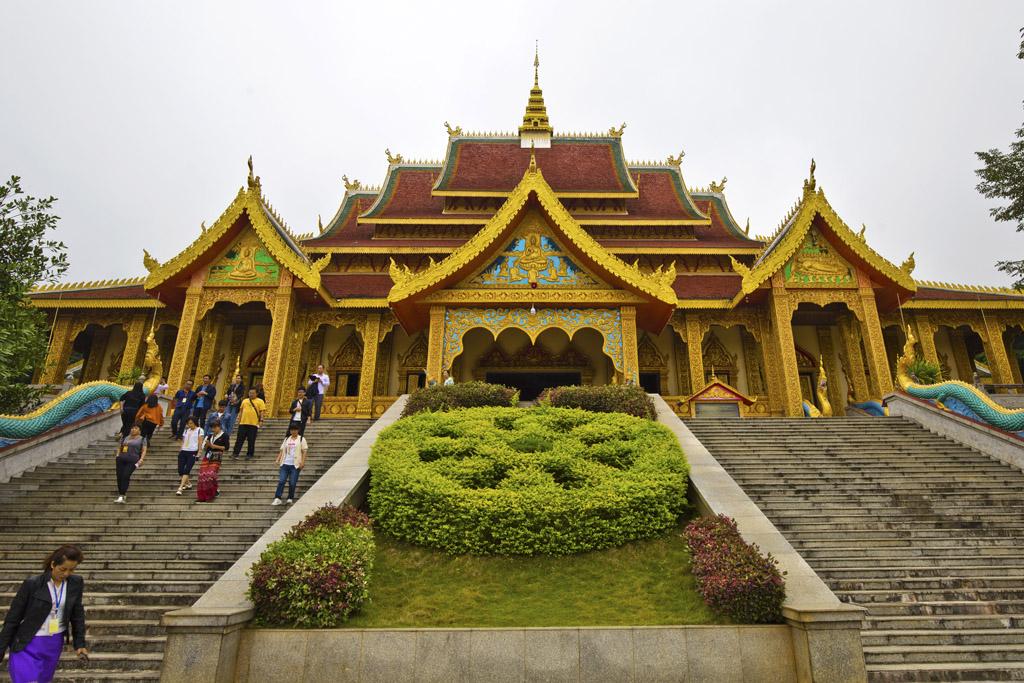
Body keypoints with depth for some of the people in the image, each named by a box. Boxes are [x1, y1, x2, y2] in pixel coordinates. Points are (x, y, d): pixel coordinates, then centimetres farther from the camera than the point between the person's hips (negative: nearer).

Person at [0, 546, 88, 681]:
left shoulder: (76, 583, -6)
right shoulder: (32, 584, -16)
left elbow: (77, 614, 3)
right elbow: (13, 618, -7)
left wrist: (80, 643, 2)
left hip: (54, 644, 3)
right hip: (27, 645, -3)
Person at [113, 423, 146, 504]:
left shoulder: (142, 439, 16)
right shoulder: (125, 438, 26)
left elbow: (144, 451, 7)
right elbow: (119, 448, 23)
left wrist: (141, 459, -7)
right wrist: (117, 456, 5)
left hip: (133, 460, -4)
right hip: (121, 458, 4)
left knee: (126, 476, -19)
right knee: (119, 476, -10)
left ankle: (122, 496, -24)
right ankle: (122, 493, 0)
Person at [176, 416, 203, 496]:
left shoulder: (199, 430, 2)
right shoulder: (186, 430, 18)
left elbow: (200, 443, -3)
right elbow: (183, 441, 21)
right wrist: (180, 450, 10)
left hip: (192, 453, -6)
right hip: (183, 452, 6)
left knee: (186, 470, -14)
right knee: (180, 471, 0)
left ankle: (180, 488, -17)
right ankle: (188, 483, 21)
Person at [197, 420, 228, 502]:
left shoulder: (224, 436, 1)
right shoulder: (209, 436, 17)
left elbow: (226, 448, -6)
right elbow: (204, 448, 19)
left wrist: (214, 446, -10)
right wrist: (207, 444, -3)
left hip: (216, 458, -5)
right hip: (207, 457, 5)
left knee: (211, 474, -18)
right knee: (202, 475, -5)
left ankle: (216, 489, 3)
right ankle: (202, 496, 5)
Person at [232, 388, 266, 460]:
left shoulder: (260, 401, 2)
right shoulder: (245, 401, 15)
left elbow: (262, 412, -4)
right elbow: (241, 411, 19)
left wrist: (261, 420, -14)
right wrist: (239, 419, 12)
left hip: (253, 424, -4)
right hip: (243, 423, 4)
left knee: (251, 440, 2)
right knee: (239, 439, 5)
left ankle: (250, 454, 11)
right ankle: (236, 453, 12)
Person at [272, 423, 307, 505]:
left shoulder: (301, 439, 3)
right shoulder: (286, 439, 14)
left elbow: (304, 451, -1)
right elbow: (282, 450, 15)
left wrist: (302, 462, -10)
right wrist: (278, 459, 2)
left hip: (295, 465, -3)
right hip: (285, 463, 3)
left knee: (292, 483, -2)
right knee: (281, 481, -5)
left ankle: (290, 499, 11)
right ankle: (277, 499, -2)